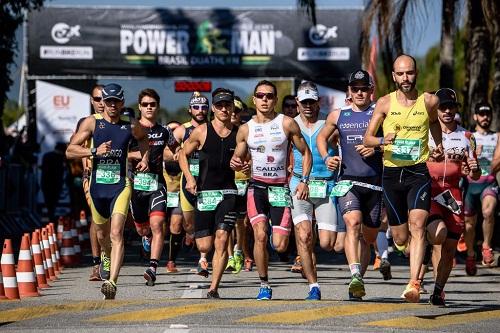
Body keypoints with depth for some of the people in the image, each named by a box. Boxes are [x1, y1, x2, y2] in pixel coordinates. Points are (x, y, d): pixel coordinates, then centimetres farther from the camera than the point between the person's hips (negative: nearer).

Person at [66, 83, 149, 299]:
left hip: (121, 186, -2)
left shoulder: (131, 126, 3)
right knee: (102, 234, 18)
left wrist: (145, 158, 10)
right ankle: (108, 257, 53)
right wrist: (95, 151, -17)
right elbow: (70, 151, -3)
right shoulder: (92, 122, 0)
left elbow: (143, 139, 28)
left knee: (116, 234, -18)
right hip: (97, 186, 2)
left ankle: (112, 282, -26)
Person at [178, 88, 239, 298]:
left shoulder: (239, 133, 5)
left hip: (228, 193, 0)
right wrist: (189, 177, -3)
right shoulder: (202, 132, 1)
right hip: (204, 193, 0)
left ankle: (213, 289, -10)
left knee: (221, 240, -15)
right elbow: (183, 154, 11)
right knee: (204, 246, 0)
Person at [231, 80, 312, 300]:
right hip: (257, 187, 1)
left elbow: (305, 153, 6)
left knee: (280, 246, -9)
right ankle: (264, 284, -5)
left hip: (280, 188, -1)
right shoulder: (245, 129, 5)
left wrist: (304, 180, -5)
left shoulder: (287, 124, 0)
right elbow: (239, 158, 15)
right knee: (260, 235, -20)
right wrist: (235, 164, -9)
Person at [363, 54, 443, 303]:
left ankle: (413, 284, -29)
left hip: (418, 172, -1)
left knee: (417, 225, -22)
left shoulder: (429, 101, 2)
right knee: (400, 238, 6)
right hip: (392, 173, 1)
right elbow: (366, 139, 1)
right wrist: (382, 141, -18)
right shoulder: (385, 103, 1)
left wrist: (439, 145, 12)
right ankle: (417, 259, 42)